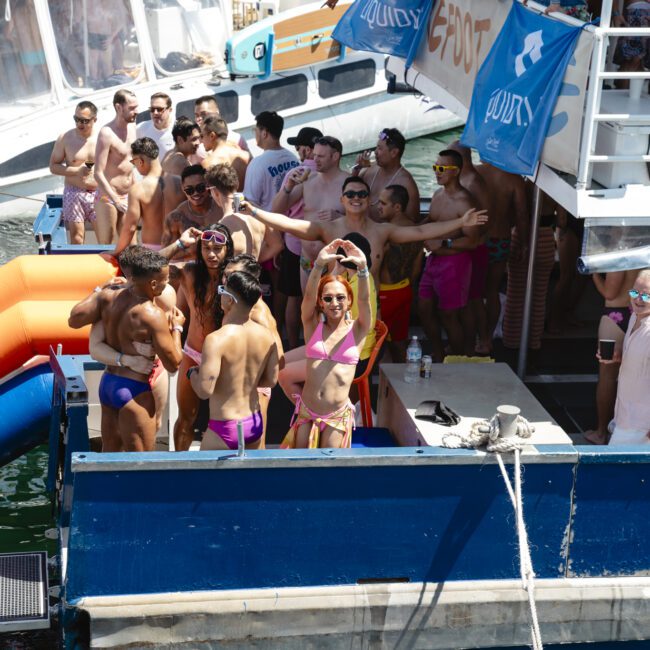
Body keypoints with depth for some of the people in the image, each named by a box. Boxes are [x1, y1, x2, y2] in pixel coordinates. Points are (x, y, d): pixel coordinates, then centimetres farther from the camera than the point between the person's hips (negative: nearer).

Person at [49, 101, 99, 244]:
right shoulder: (65, 138, -2)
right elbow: (53, 166, 0)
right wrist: (77, 170, -14)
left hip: (99, 194, 0)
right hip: (74, 193, 0)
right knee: (76, 235, -2)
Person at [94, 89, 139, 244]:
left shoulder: (131, 126, 6)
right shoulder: (107, 133, -18)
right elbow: (98, 173, -21)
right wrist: (116, 200, -26)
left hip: (127, 196, 7)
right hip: (108, 198, -7)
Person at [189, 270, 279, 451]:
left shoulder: (216, 340, -22)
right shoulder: (267, 336, -2)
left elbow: (205, 390, -25)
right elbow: (271, 380, 9)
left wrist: (192, 373, -5)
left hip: (225, 429, -6)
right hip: (255, 423, 6)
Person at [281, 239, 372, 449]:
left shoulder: (356, 330, -1)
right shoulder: (313, 326, 2)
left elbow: (365, 300, -18)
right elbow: (309, 295, -16)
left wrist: (362, 268, -37)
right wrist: (319, 265, -34)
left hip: (338, 416, -1)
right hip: (306, 412, 1)